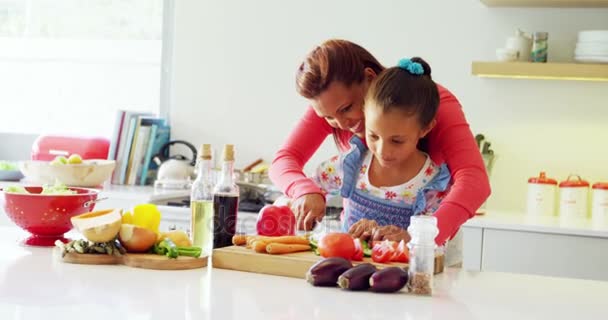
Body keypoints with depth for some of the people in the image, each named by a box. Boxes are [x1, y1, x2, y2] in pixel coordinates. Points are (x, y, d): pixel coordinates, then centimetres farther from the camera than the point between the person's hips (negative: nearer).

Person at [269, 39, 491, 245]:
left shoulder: (434, 102, -22)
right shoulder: (330, 105, -10)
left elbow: (474, 181, -34)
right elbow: (284, 160, -11)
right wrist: (307, 191, -33)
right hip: (359, 232, 2)